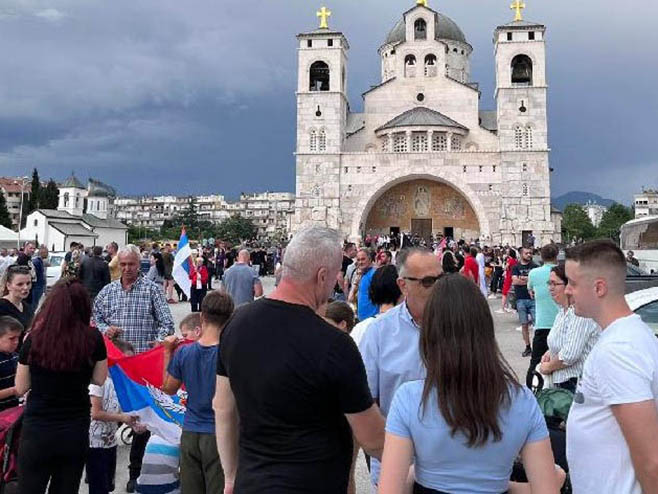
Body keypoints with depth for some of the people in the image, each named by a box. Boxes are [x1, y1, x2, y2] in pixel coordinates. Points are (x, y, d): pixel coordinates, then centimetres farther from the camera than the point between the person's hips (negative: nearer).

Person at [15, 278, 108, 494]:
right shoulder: (93, 339, -11)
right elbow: (99, 380, 3)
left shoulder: (34, 339, -13)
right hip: (77, 431, 1)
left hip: (37, 430, -1)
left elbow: (20, 388, 0)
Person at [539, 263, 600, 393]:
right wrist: (550, 352, 7)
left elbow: (570, 355, -25)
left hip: (577, 384, -9)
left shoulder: (580, 313, -20)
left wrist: (548, 367, -8)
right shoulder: (563, 310, 12)